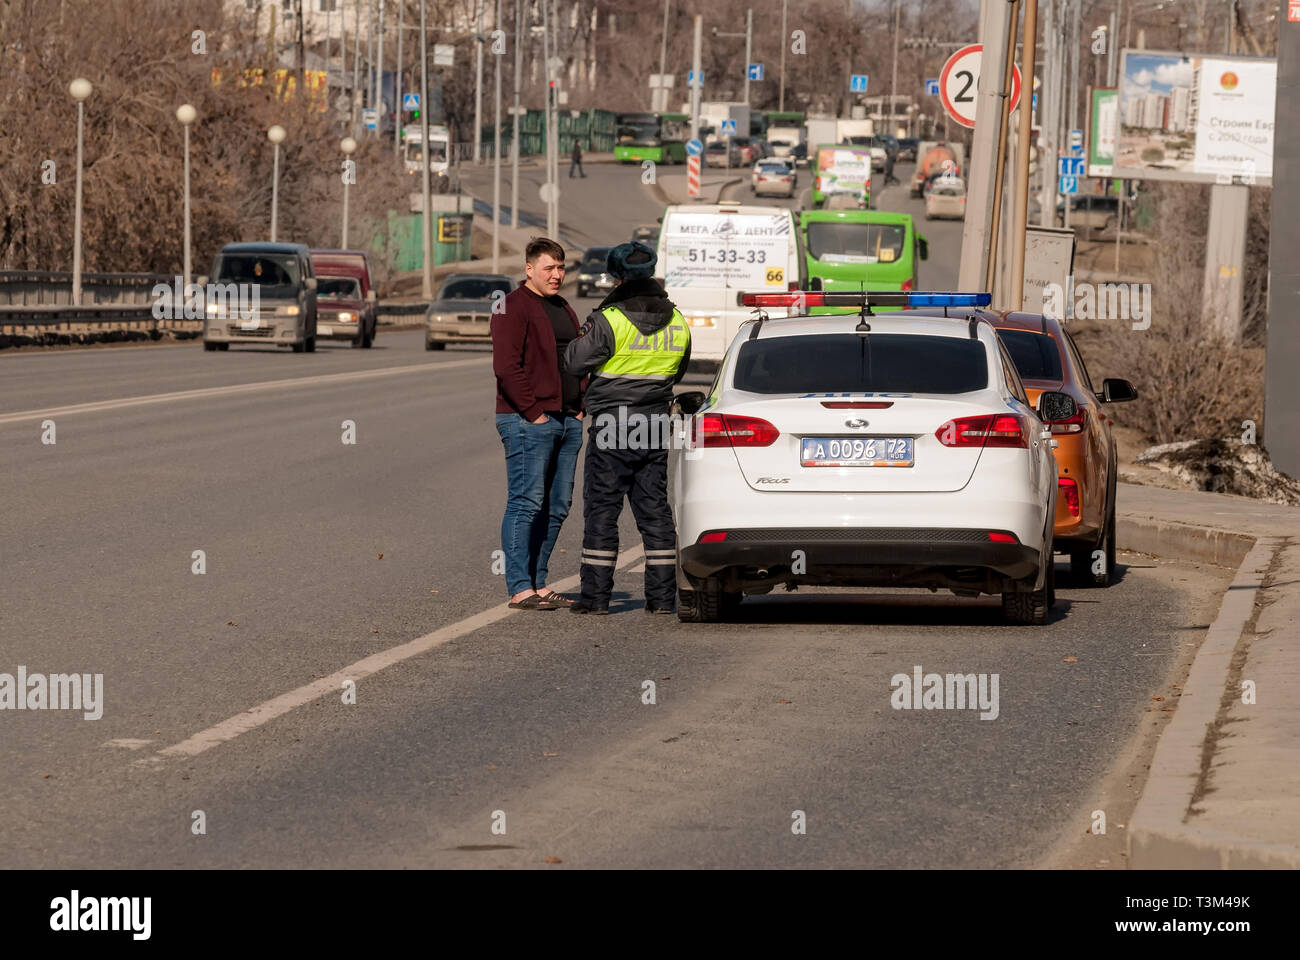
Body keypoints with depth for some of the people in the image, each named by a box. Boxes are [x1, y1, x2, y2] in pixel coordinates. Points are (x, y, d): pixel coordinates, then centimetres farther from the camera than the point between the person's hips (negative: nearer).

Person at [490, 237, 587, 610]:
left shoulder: (564, 310, 20)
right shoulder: (513, 307, -7)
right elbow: (506, 366, -15)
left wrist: (579, 407, 12)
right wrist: (533, 411, -17)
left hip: (567, 422, 9)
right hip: (529, 423, -9)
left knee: (557, 506, 8)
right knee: (527, 504, -9)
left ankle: (538, 582, 14)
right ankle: (520, 588, -9)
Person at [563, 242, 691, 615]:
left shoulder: (610, 319, -14)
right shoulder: (676, 321, 6)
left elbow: (574, 362, -10)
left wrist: (587, 331, 7)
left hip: (612, 429, -5)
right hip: (655, 429, 5)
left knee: (601, 509, 0)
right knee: (654, 508, 10)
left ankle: (596, 594, 0)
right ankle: (662, 594, 8)